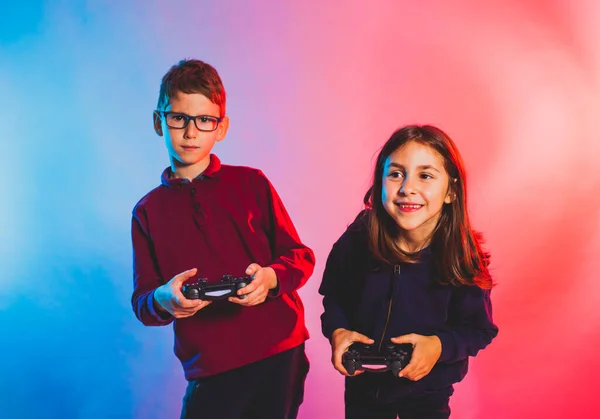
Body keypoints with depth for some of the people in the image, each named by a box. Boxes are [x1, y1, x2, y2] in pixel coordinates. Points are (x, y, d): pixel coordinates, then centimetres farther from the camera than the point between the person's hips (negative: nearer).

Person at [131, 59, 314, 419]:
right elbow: (142, 303, 6)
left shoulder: (251, 183, 4)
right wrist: (163, 300, -17)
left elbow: (302, 257, 5)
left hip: (280, 354, 0)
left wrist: (271, 278, -17)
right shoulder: (148, 211, 8)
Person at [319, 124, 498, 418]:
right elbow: (335, 297, -1)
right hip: (362, 384, 1)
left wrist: (440, 345, -28)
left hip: (428, 394, -1)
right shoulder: (357, 239, -19)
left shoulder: (461, 257, -21)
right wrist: (337, 331, -19)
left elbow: (479, 330, -11)